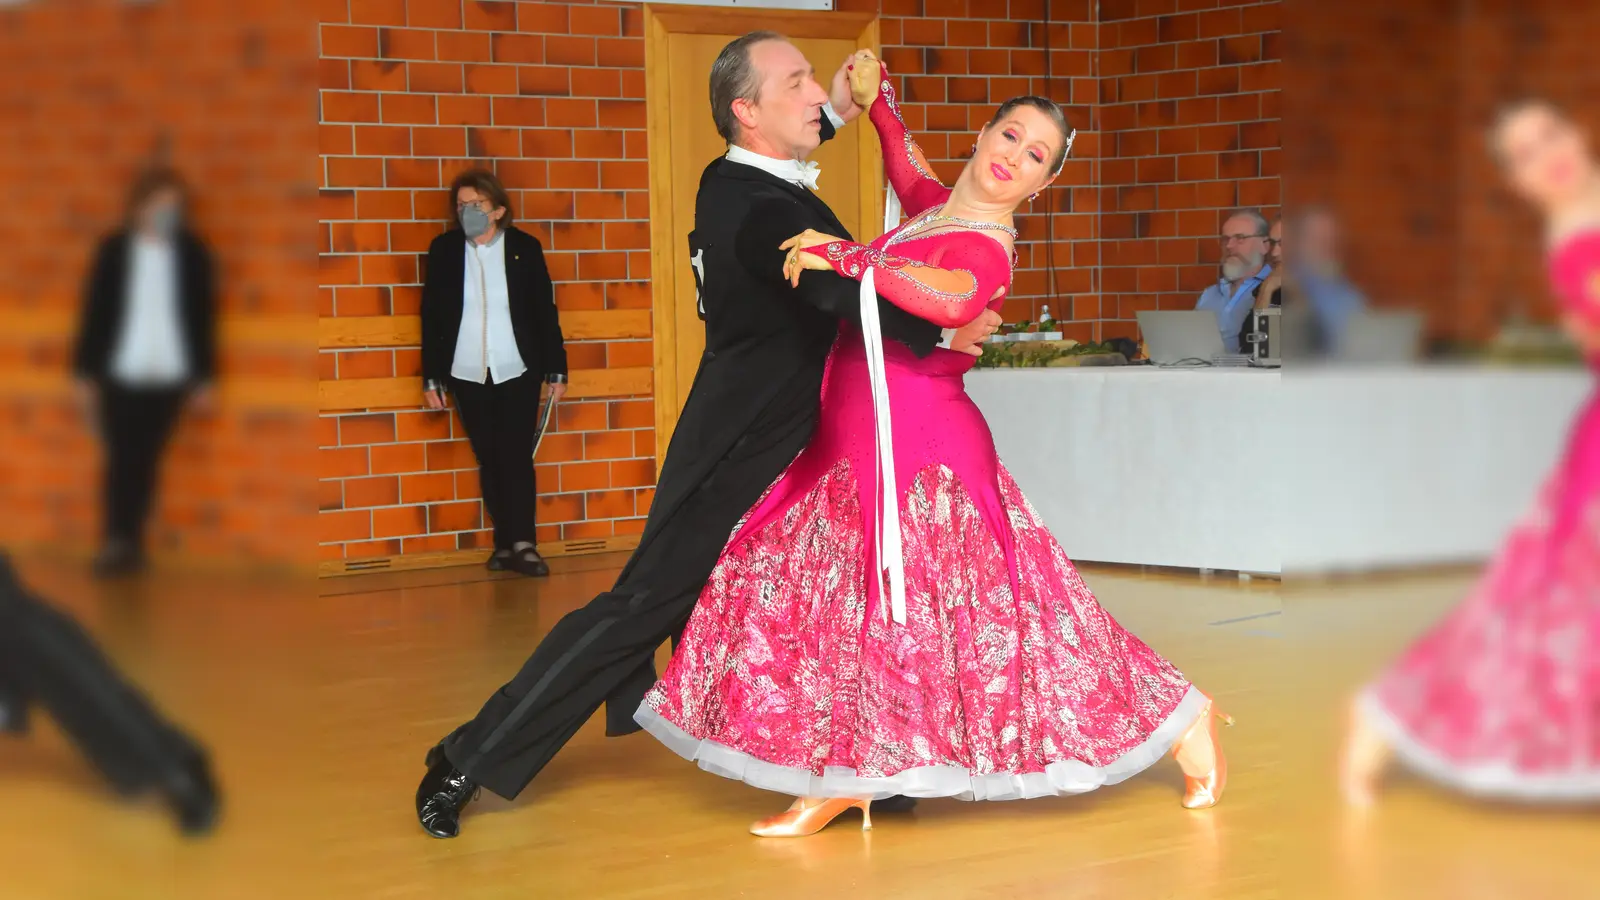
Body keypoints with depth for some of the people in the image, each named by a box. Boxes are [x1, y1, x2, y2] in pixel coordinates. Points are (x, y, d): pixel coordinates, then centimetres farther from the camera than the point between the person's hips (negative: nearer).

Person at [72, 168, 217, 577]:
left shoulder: (193, 253, 2)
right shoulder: (114, 249, 0)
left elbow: (203, 317, 6)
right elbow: (94, 312, 1)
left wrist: (205, 377, 5)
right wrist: (85, 373, -1)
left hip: (168, 375, 1)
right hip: (119, 373, -1)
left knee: (145, 461, 5)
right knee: (120, 459, -2)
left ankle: (131, 545, 10)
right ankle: (116, 544, 0)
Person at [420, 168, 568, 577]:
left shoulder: (525, 248, -2)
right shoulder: (444, 249, 1)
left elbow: (545, 312, 2)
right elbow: (432, 316, 4)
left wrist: (556, 369, 2)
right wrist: (431, 377, 2)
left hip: (518, 372, -2)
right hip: (467, 374, 2)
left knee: (516, 456, -5)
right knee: (489, 459, 5)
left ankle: (519, 544, -2)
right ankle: (508, 543, 10)